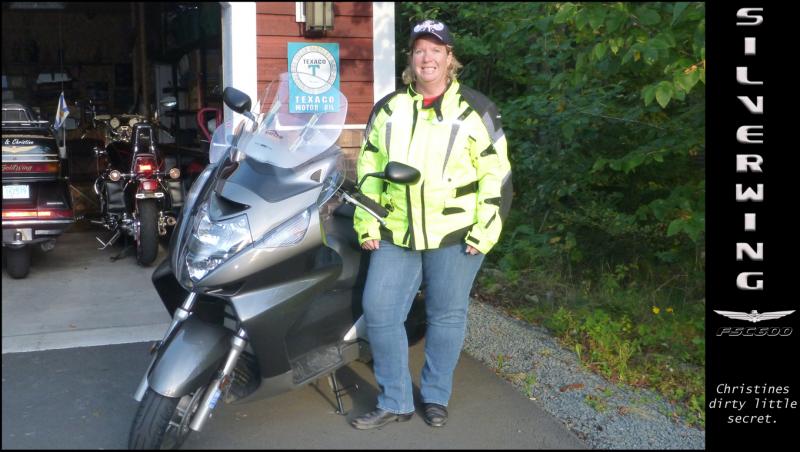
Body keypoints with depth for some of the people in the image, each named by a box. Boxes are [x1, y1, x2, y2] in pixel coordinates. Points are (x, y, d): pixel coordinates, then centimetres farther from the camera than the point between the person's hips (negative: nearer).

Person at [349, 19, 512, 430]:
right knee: (379, 313, -1)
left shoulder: (474, 110, 0)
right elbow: (369, 168, 13)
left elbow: (496, 173, -2)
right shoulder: (387, 109, 10)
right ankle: (394, 401, 14)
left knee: (446, 316, 7)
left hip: (456, 235, -3)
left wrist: (485, 230, -9)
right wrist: (366, 224, 6)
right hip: (396, 235, 3)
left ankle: (436, 396, 25)